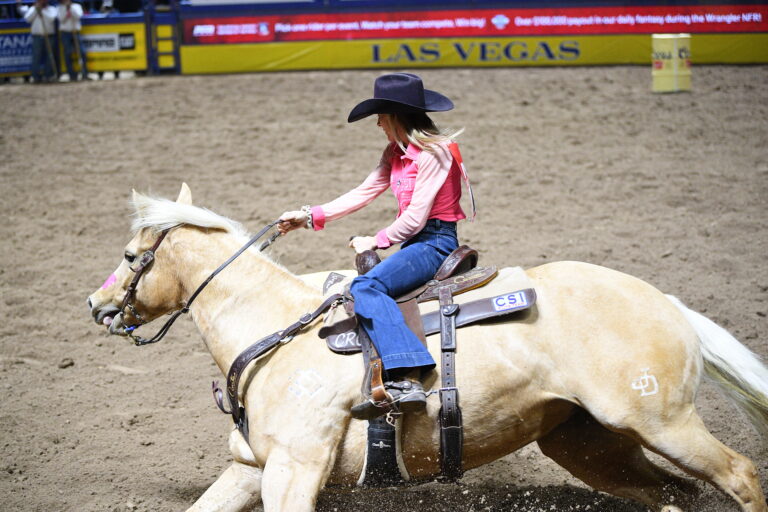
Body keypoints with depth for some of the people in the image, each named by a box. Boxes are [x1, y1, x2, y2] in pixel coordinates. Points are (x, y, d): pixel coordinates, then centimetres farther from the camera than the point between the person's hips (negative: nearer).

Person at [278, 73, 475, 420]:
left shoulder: (434, 153, -13)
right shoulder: (397, 153, 15)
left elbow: (415, 217, -17)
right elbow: (364, 193, 17)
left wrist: (376, 241, -8)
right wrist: (310, 216, 12)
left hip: (435, 243, -10)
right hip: (414, 243, 10)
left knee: (366, 287, -30)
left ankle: (406, 379, -44)